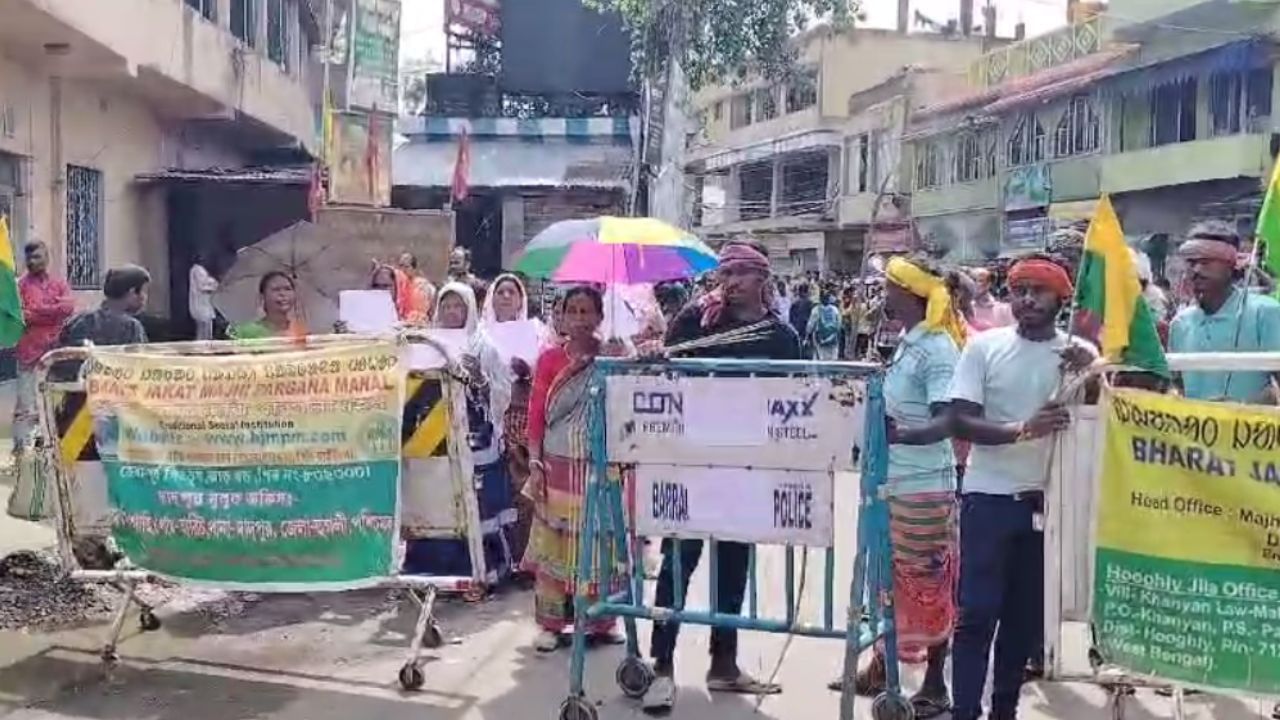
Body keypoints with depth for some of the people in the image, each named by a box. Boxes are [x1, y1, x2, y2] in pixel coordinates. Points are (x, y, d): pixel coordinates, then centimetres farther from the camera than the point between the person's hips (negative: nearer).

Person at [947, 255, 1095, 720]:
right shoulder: (984, 346, -4)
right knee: (977, 611, -3)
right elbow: (959, 421, -9)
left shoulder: (1080, 354, 2)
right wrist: (1022, 429, -24)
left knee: (1028, 612, 11)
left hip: (1048, 498, 3)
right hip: (989, 496, -2)